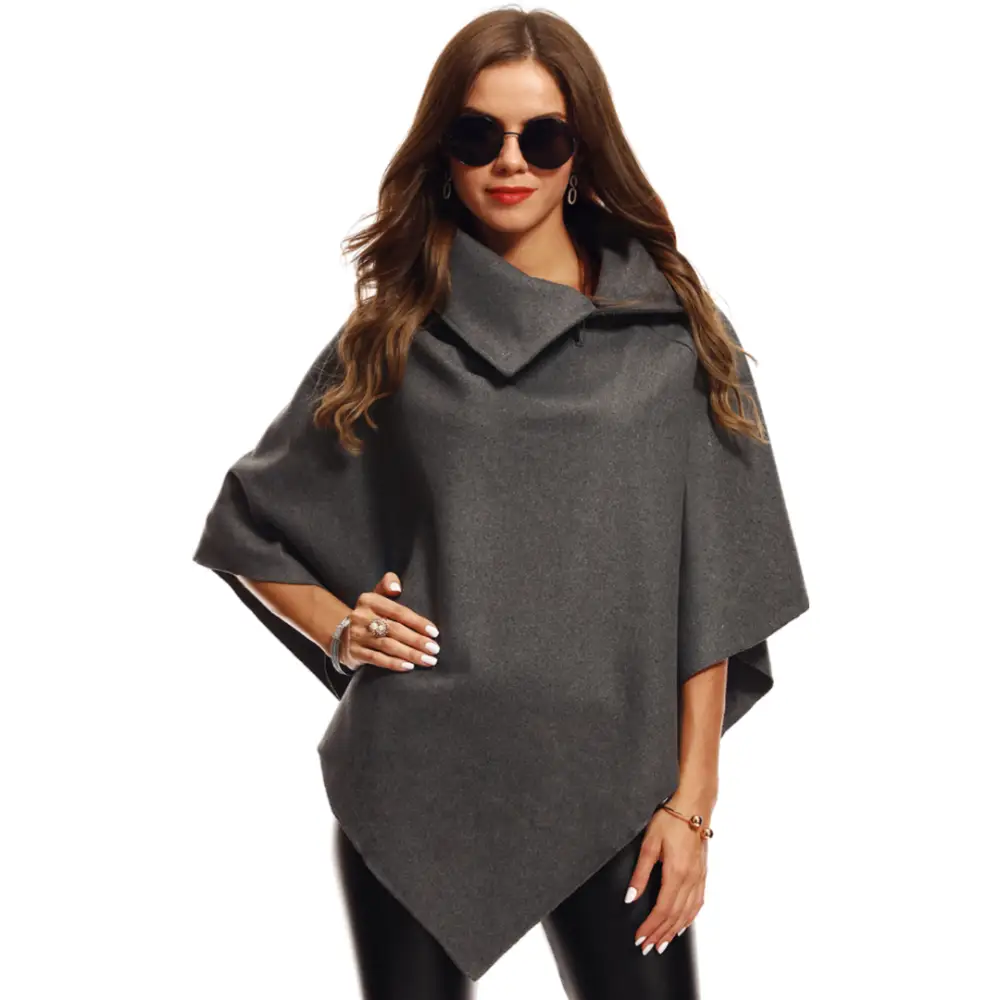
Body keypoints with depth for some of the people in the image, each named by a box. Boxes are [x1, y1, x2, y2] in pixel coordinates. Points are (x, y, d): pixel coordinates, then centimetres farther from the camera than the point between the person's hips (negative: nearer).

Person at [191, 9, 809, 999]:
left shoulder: (673, 333, 3)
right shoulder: (392, 337, 6)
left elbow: (708, 583, 1)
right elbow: (248, 527, 15)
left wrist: (691, 801, -4)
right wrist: (342, 630, -1)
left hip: (610, 781, 0)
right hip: (417, 777, 1)